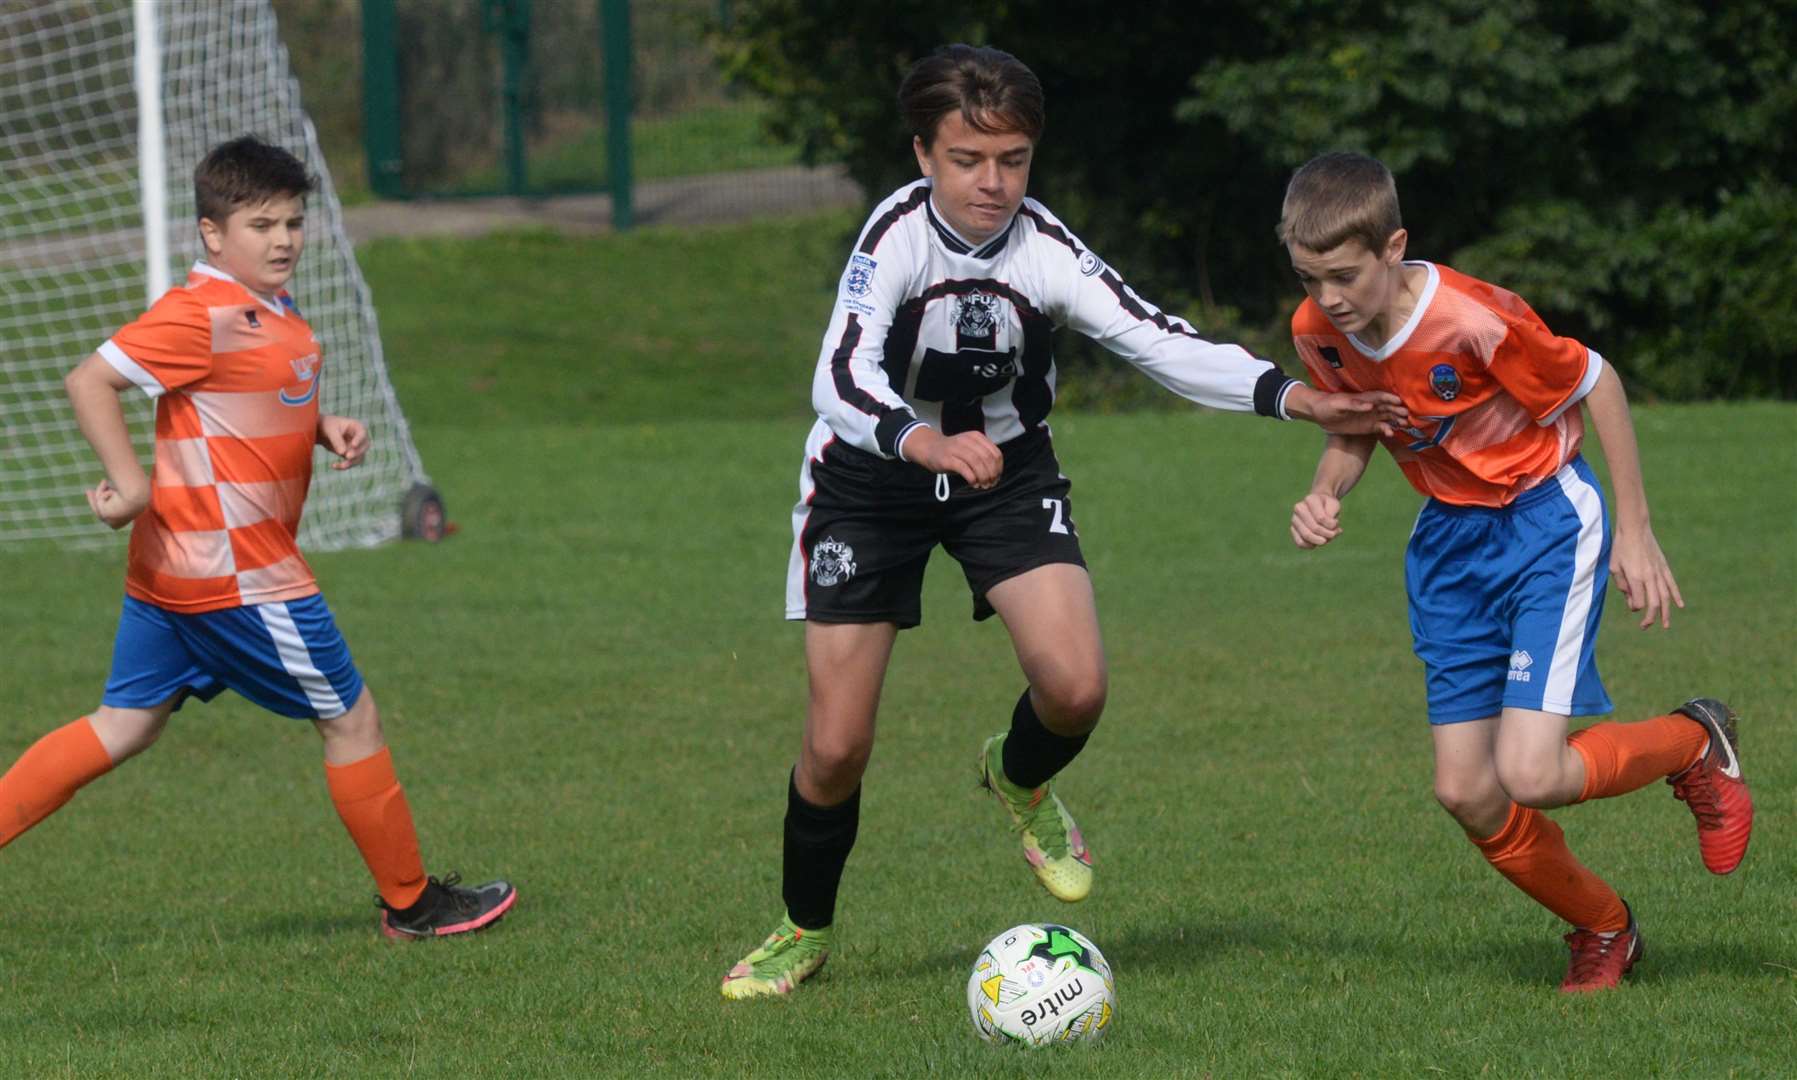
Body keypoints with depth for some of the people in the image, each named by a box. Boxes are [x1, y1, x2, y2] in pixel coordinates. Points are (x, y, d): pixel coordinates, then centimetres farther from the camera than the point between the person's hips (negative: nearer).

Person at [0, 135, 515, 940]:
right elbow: (90, 380, -21)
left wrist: (326, 429, 7)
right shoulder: (202, 316, -17)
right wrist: (131, 482, -26)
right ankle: (410, 903, 15)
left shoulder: (272, 313, 13)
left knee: (123, 727, 11)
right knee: (350, 718, 3)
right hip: (234, 571, -10)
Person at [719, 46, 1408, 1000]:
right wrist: (927, 444, -60)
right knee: (837, 746, -4)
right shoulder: (899, 233, -28)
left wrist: (1296, 399, -37)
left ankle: (1020, 780, 19)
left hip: (1004, 466, 2)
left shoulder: (1044, 251, -20)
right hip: (870, 472, -2)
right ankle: (803, 931, 23)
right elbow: (843, 375, -41)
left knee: (1075, 689, -18)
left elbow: (1161, 343, -24)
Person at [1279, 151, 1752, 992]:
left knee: (1530, 776, -19)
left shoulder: (1473, 322, -29)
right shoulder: (1317, 331, -11)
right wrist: (1325, 493, -15)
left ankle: (1694, 744, 11)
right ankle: (1602, 931, 26)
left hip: (1545, 521, -6)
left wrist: (1635, 531, -9)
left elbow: (1597, 384, -14)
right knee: (1465, 792, 0)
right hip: (1448, 540, 6)